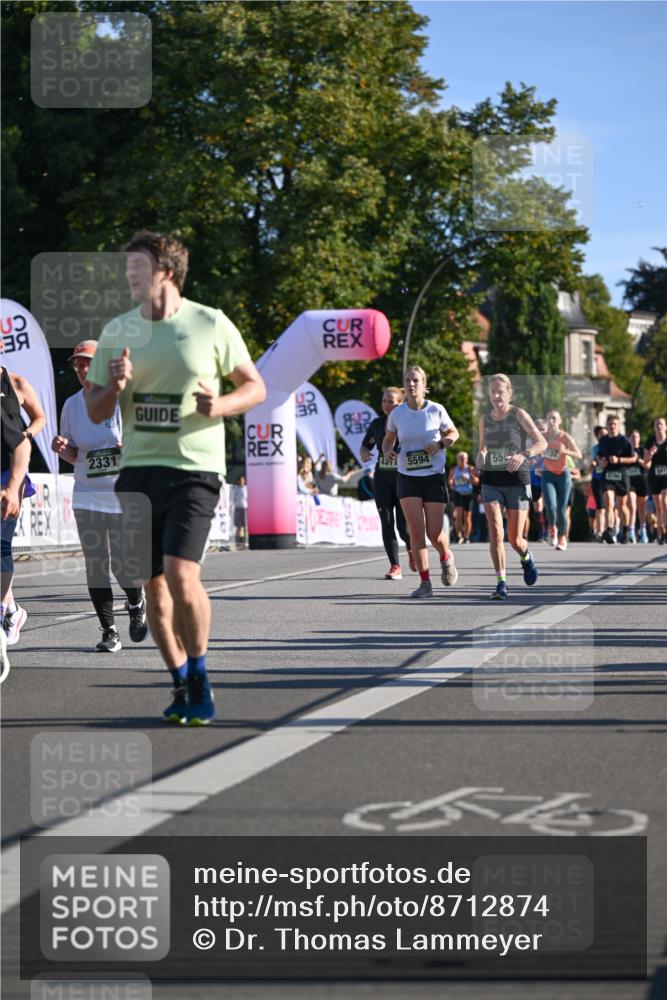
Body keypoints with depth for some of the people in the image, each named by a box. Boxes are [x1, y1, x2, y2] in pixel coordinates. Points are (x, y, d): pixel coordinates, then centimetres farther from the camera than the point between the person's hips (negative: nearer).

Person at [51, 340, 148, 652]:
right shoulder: (72, 405, 4)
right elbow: (74, 456, 14)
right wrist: (62, 448, -8)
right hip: (87, 495, 3)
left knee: (123, 564, -4)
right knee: (95, 565, -2)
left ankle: (137, 603, 28)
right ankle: (109, 631, 5)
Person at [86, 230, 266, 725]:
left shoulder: (211, 325, -3)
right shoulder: (117, 331, 7)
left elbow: (255, 387, 5)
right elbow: (95, 412, 11)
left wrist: (220, 405, -15)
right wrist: (114, 386, -11)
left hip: (194, 468, -4)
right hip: (138, 470, 4)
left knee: (181, 574, -18)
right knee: (153, 586, 5)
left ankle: (201, 681, 1)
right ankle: (182, 685, 22)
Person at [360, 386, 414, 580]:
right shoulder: (377, 424, 6)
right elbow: (365, 445, 17)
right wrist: (364, 453, -6)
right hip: (382, 479, 4)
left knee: (403, 525, -4)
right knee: (387, 523, -5)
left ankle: (411, 549, 30)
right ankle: (395, 566, -1)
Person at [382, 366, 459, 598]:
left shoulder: (436, 410, -6)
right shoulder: (396, 413, -2)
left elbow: (453, 433, 9)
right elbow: (388, 438, 15)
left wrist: (440, 444, -12)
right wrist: (387, 451, -8)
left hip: (434, 477, -1)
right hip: (407, 477, 1)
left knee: (435, 534, -1)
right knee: (416, 531, -9)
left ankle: (446, 559, 35)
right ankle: (425, 583, -2)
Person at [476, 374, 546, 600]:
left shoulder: (519, 415, -4)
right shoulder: (485, 420, 8)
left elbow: (541, 443, -11)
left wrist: (523, 454, -30)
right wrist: (480, 456, -2)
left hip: (517, 481, -3)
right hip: (491, 481, 3)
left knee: (515, 539, 0)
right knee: (495, 532, -16)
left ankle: (526, 557, 36)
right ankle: (501, 583, -13)